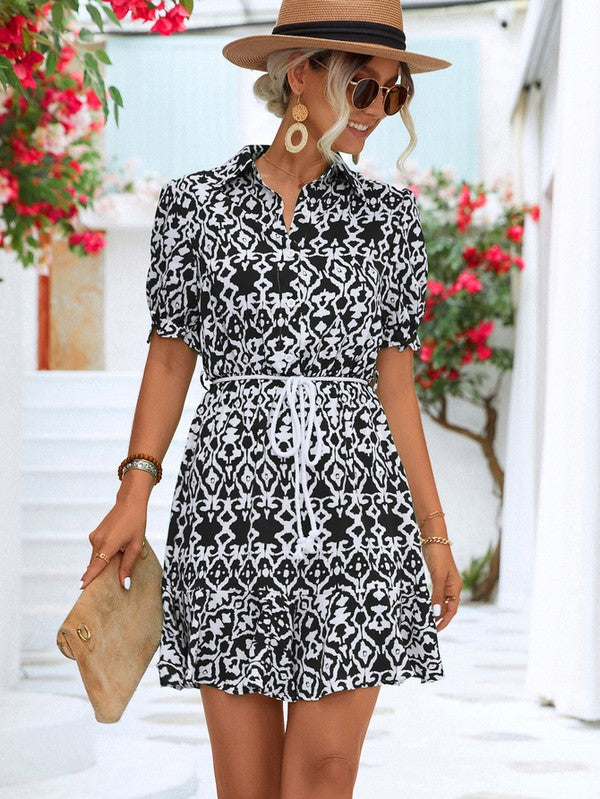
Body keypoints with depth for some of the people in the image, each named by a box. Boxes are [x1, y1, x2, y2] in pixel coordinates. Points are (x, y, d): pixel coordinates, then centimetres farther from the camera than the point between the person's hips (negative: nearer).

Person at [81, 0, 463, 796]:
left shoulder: (388, 213, 9)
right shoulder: (193, 203, 5)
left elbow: (394, 378, 10)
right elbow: (171, 358, 7)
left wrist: (435, 531, 7)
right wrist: (134, 495, -4)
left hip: (359, 506, 1)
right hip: (230, 507, -1)